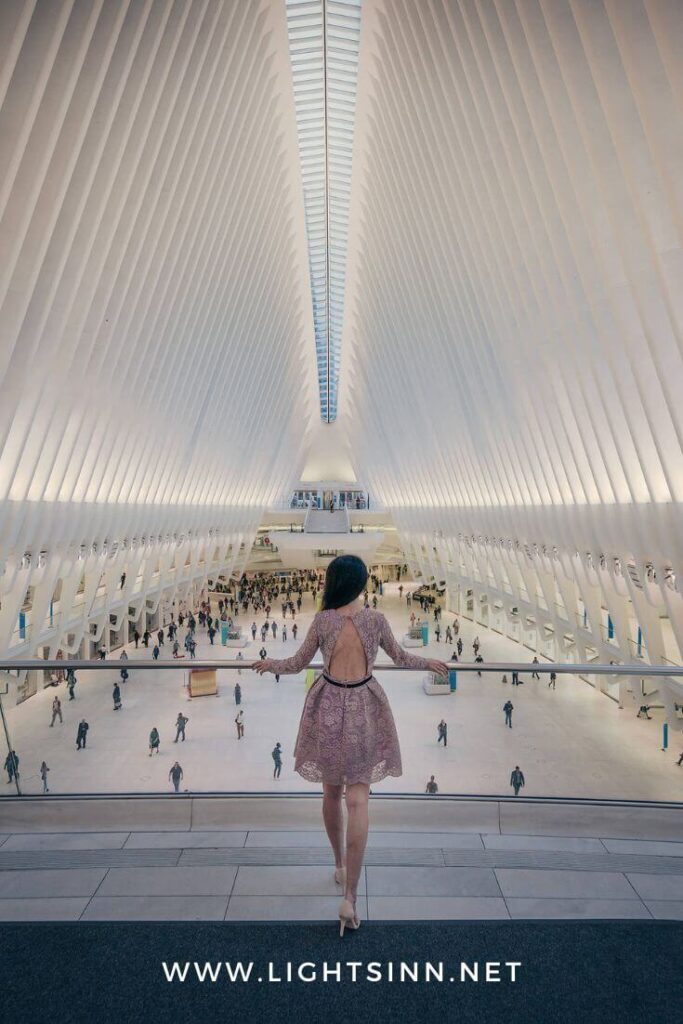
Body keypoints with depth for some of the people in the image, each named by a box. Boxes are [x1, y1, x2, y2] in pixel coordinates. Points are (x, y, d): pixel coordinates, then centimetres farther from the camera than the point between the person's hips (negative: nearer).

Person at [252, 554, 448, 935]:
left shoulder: (322, 620, -10)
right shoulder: (376, 619, -9)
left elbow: (298, 664, 0)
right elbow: (400, 658, 5)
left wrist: (270, 664, 20)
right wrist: (430, 663, 24)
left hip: (328, 706, 1)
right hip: (363, 709, -1)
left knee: (332, 792, 21)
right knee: (358, 799, 6)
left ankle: (340, 866, 41)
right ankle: (351, 897, 6)